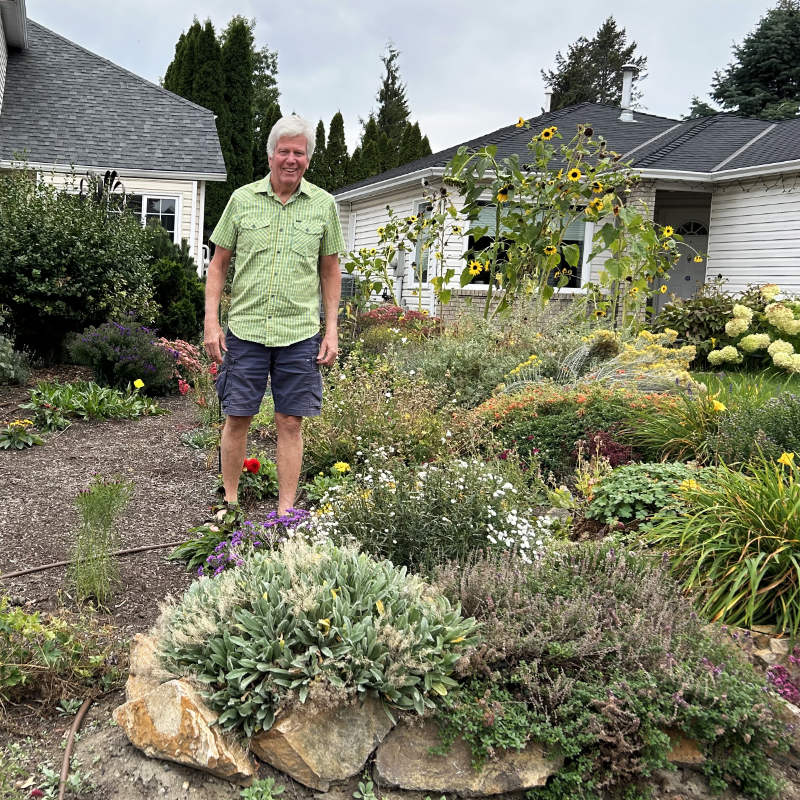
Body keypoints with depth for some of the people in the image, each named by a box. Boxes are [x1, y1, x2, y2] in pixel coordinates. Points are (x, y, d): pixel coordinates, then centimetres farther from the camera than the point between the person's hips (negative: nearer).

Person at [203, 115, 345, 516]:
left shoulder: (323, 204, 5)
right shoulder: (242, 199, 4)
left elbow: (330, 271, 11)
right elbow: (218, 264, 8)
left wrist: (331, 329, 4)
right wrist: (211, 322, -1)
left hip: (300, 333, 0)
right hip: (245, 329, 0)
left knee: (290, 422, 3)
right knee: (237, 418, 6)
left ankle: (286, 511, 14)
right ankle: (230, 502, 23)